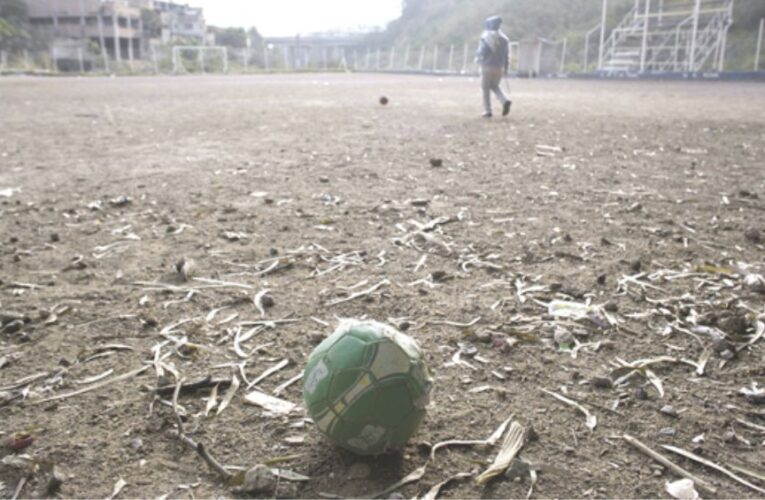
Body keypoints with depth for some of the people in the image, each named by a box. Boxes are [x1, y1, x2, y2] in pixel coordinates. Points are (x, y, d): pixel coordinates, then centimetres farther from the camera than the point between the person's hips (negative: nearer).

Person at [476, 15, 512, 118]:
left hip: (487, 66, -5)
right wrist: (506, 68, 14)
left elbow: (482, 51, -14)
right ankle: (505, 101, -3)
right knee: (494, 86, 21)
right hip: (499, 67, 5)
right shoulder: (503, 38, 8)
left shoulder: (485, 37, -8)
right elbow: (507, 55, 8)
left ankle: (487, 111, 3)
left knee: (486, 89, 7)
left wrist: (477, 54, 9)